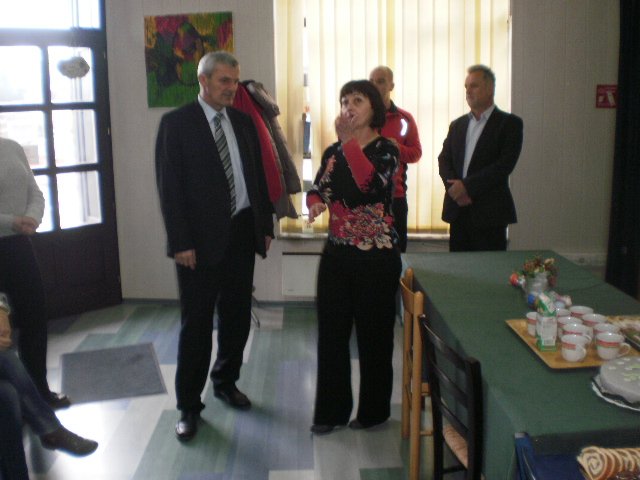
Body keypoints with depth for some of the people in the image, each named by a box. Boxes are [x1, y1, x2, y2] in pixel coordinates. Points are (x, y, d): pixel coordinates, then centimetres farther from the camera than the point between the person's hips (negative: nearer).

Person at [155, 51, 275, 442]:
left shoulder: (243, 122, 10)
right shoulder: (176, 123, -5)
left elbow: (258, 175, 13)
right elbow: (169, 186, -9)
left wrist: (266, 225, 8)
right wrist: (181, 242, -14)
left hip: (242, 233, 5)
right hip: (201, 238, -5)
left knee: (237, 316, 15)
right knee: (196, 324, 3)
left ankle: (226, 381, 35)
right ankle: (189, 406, 16)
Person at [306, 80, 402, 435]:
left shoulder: (385, 149, -8)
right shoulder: (333, 152, 8)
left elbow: (372, 184, -27)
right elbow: (317, 189, 11)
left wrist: (349, 141, -26)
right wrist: (315, 203, -11)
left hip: (376, 258, -5)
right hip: (337, 255, 5)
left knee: (373, 335, 7)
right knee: (331, 333, 10)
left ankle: (374, 410, 26)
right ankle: (332, 409, 25)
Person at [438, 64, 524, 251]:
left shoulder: (509, 123, 0)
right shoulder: (457, 124, 17)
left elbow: (505, 164, -11)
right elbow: (444, 160, 10)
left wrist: (467, 186, -15)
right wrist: (454, 188, -9)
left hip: (489, 213, -5)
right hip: (457, 210, 5)